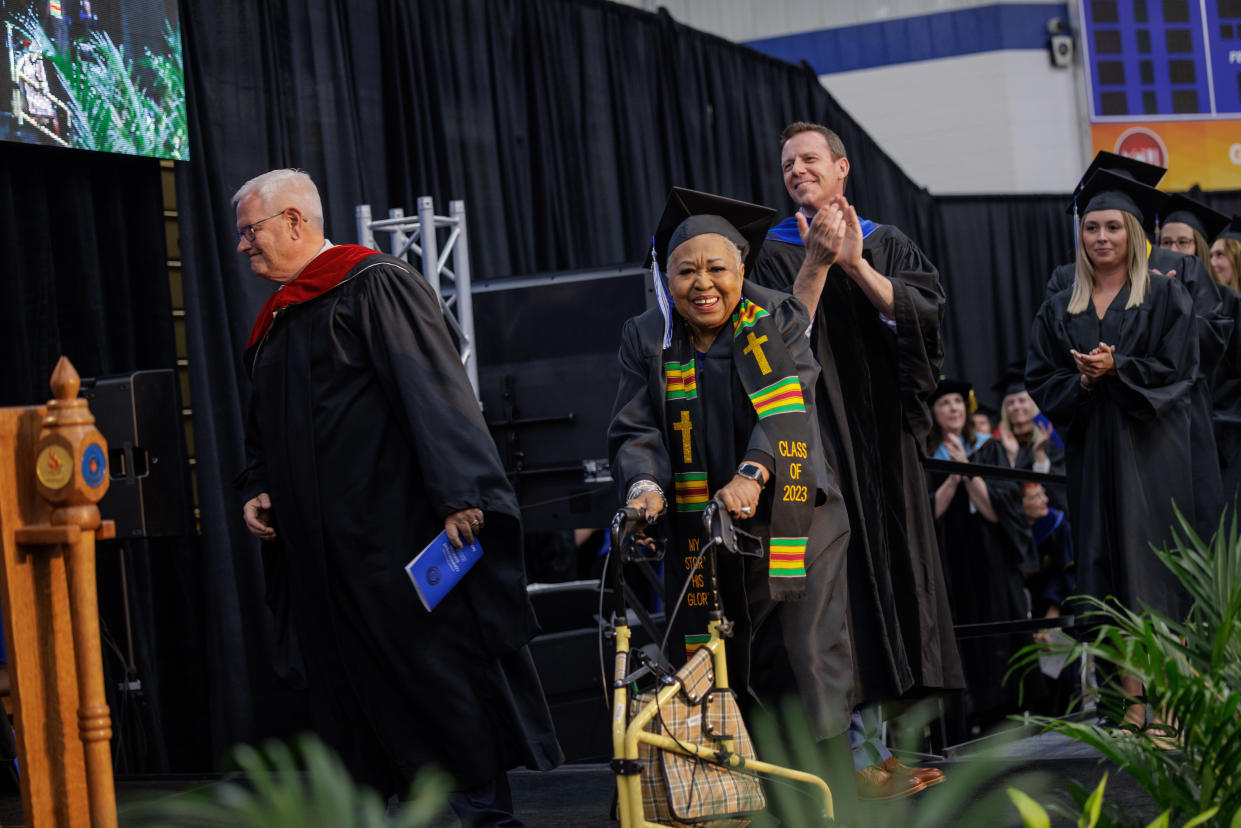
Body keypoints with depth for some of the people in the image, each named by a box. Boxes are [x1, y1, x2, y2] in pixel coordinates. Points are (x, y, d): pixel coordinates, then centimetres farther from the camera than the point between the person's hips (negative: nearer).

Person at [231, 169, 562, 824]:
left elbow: (431, 391, -15)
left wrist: (456, 495, -24)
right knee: (351, 683, 8)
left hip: (394, 525, -8)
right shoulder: (274, 322, 20)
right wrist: (255, 492, 9)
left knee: (433, 665, -6)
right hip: (321, 545, 8)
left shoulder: (375, 285, -6)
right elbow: (263, 430, 28)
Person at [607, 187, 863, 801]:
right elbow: (635, 429, -1)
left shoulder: (778, 325, 3)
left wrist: (753, 474, -30)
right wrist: (644, 485, -23)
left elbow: (785, 411, -12)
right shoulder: (646, 341, 8)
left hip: (789, 531, -2)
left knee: (807, 669, -8)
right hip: (698, 539, 2)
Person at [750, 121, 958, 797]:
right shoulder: (776, 253, 4)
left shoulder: (887, 244, 12)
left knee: (896, 558, 3)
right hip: (819, 435, -3)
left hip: (884, 432, 3)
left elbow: (924, 312, -5)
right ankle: (857, 747, -7)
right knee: (843, 568, -9)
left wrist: (856, 265, -15)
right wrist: (817, 263, -18)